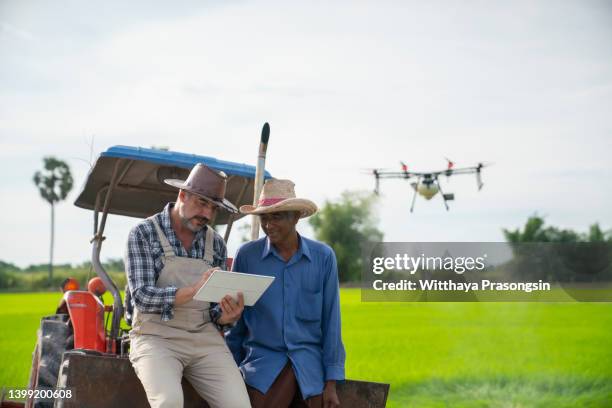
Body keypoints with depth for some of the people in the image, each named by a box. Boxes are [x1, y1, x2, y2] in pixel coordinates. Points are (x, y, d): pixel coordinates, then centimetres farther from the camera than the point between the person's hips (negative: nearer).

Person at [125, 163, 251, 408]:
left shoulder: (216, 244, 10)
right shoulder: (143, 234, -3)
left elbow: (215, 310, 14)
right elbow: (142, 297, -13)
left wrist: (226, 316, -12)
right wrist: (193, 291, -29)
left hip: (205, 339, 4)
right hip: (157, 337, -4)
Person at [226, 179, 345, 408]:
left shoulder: (323, 256, 1)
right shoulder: (247, 255, -1)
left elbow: (330, 320, 4)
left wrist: (332, 382, 0)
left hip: (308, 357, 1)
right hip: (262, 355, -1)